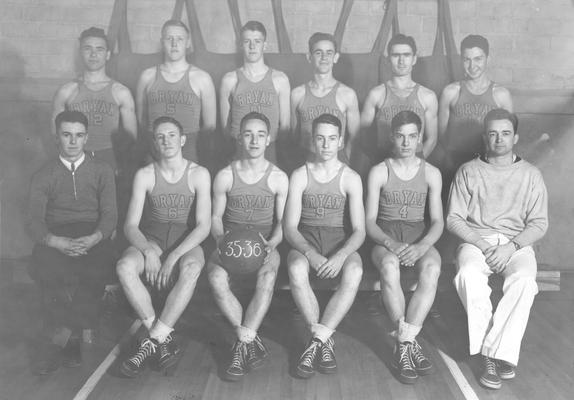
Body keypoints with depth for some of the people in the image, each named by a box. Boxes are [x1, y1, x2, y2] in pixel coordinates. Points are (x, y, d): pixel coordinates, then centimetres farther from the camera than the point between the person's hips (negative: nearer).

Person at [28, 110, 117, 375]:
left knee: (95, 270, -35)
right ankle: (71, 339, -20)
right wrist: (57, 242, -22)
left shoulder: (102, 171, 14)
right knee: (45, 267, -35)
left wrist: (92, 239, -20)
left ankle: (58, 340, -21)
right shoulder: (43, 176, 13)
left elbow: (109, 215, 4)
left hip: (92, 239, 0)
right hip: (55, 241, 0)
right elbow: (35, 222, 1)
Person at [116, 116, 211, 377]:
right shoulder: (144, 175, 1)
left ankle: (153, 341, -29)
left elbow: (203, 226, -11)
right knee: (125, 266, -32)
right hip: (151, 240, 2)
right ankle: (164, 339, -24)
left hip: (187, 242, -2)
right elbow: (130, 225, -3)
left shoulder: (198, 174, -3)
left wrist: (173, 257, -24)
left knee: (191, 268, -38)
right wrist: (148, 251, -24)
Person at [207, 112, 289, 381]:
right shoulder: (224, 176, 3)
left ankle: (242, 346, -28)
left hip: (265, 244, -1)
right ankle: (252, 341, -23)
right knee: (216, 277, -32)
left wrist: (271, 244, -18)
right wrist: (221, 240, -14)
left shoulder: (278, 178, 2)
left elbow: (283, 221, 3)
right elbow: (216, 217, 8)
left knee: (267, 277, -36)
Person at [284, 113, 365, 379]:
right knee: (296, 270, -36)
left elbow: (359, 230, -5)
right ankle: (326, 341, -24)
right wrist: (310, 254, -24)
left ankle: (315, 342, -30)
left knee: (355, 272, -35)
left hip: (340, 240, 0)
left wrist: (340, 256, -26)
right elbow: (290, 227, -4)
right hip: (305, 240, 0)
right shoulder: (299, 176, 2)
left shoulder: (351, 178, 1)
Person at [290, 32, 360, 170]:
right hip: (305, 163, 1)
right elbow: (294, 132, 13)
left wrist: (343, 162, 2)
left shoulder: (347, 94, 0)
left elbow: (353, 136, 6)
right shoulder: (298, 94, 5)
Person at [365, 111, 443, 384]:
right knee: (389, 266, -38)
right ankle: (410, 344, -28)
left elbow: (437, 222, 3)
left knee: (432, 268, -35)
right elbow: (370, 222, -1)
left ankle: (403, 344, -31)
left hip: (420, 238, 1)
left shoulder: (431, 174, 8)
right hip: (385, 239, -1)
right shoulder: (379, 172, 4)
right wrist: (391, 244, -22)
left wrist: (421, 246, -19)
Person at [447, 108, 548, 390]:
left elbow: (539, 223, 5)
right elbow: (454, 219, 3)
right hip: (476, 240, 0)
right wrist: (484, 246, -11)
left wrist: (511, 246, -13)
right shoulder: (468, 172, 8)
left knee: (523, 280, -33)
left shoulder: (530, 174, 10)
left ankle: (497, 352, -27)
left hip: (517, 244, 0)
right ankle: (492, 354, -24)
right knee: (468, 276, -34)